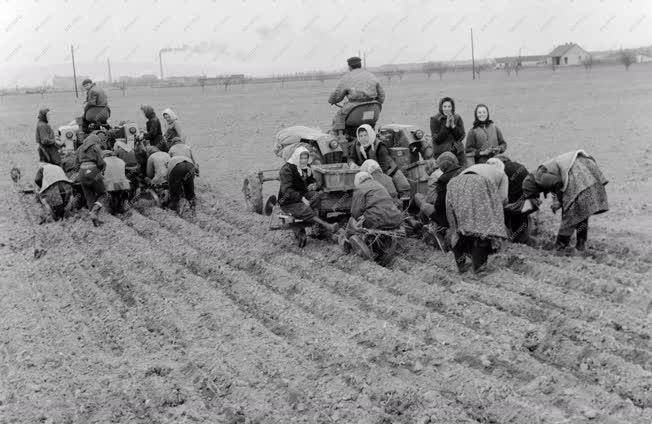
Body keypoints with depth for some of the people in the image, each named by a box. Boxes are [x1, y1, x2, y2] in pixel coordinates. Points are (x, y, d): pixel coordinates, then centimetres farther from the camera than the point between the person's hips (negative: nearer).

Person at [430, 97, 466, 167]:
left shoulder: (458, 118, 9)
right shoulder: (435, 119, 1)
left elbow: (461, 137, 0)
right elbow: (436, 139, -9)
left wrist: (453, 125, -14)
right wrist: (446, 126, -15)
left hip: (458, 152, 3)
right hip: (441, 153, -3)